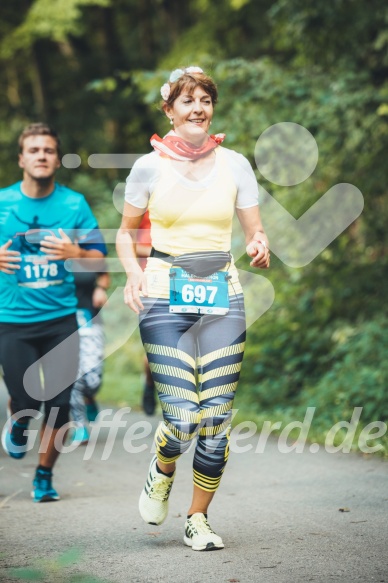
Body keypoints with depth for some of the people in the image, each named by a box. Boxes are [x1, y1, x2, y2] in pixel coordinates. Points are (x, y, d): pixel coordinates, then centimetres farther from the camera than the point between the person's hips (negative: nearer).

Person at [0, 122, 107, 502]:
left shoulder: (74, 204, 2)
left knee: (58, 403, -1)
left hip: (61, 318, 1)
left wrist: (75, 253, -18)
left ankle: (44, 476, 20)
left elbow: (99, 258, 3)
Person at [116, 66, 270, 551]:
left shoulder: (234, 164, 6)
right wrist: (132, 271, -8)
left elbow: (255, 230, 9)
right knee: (182, 419, -13)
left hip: (222, 294, 2)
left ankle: (198, 519, 18)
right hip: (166, 293, -2)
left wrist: (260, 247, -14)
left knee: (217, 418, -2)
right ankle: (162, 469, 23)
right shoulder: (149, 166, 2)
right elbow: (126, 231, 12)